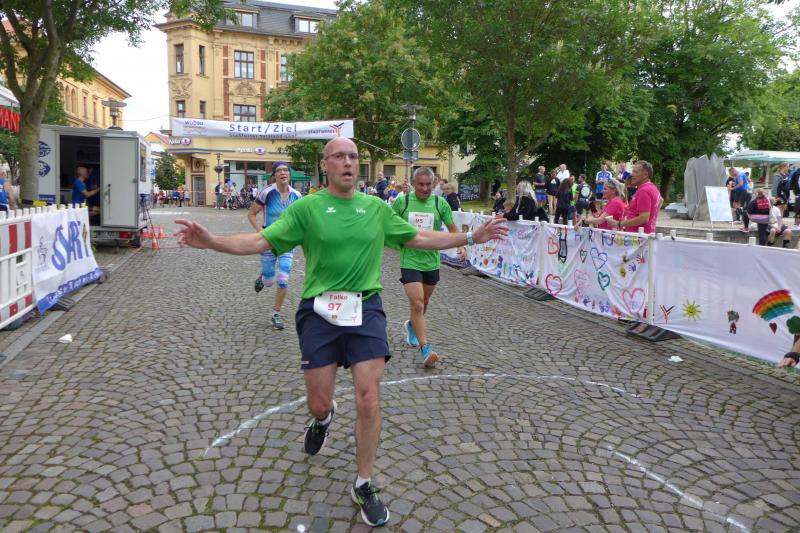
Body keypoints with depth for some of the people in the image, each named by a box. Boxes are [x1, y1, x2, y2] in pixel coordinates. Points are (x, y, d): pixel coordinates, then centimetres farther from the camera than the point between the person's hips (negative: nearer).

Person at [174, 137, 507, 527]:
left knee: (368, 400, -3)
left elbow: (418, 238, 16)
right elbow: (262, 241, -6)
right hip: (319, 311, -1)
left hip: (365, 308, 2)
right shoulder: (306, 207, -1)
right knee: (318, 404, 6)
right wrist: (211, 241, -20)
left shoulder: (376, 208, 7)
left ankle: (363, 486, 18)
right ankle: (323, 419, 48)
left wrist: (471, 237, 14)